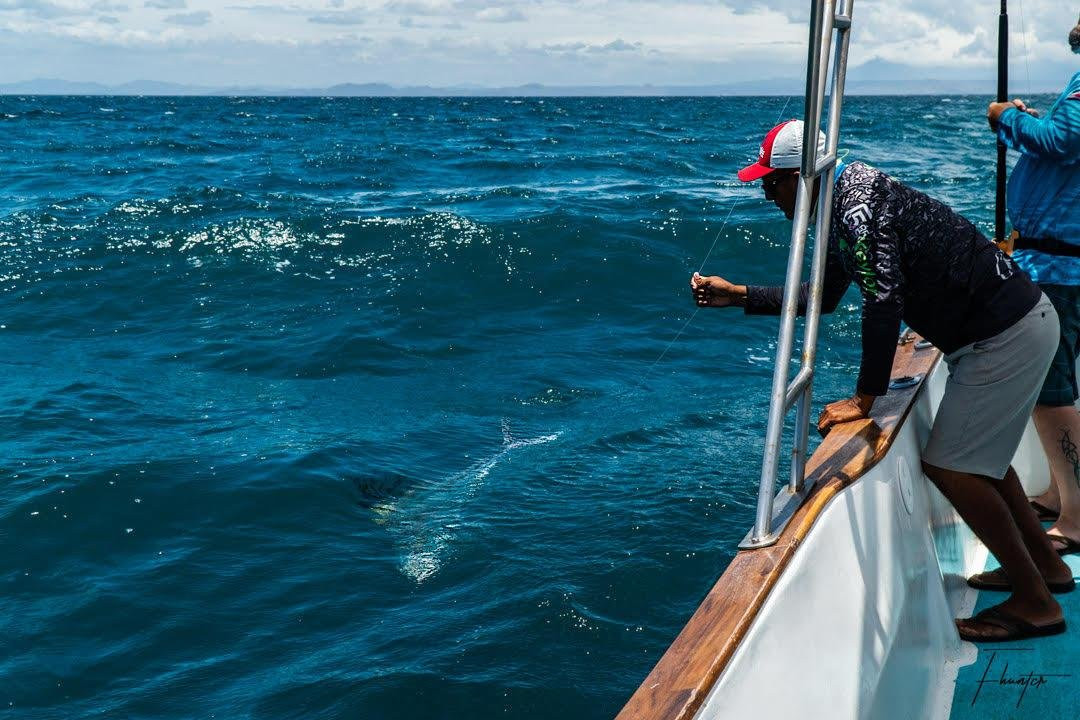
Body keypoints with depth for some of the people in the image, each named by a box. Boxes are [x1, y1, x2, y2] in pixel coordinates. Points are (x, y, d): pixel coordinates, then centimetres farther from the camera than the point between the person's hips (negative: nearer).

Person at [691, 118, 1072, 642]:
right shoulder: (842, 208, 10)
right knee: (976, 452, 23)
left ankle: (1035, 604, 2)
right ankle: (1046, 565, 36)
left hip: (1006, 335, -10)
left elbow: (883, 305, -27)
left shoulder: (860, 208, -22)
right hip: (1018, 319, 11)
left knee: (949, 465, -8)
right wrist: (738, 295, 20)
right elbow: (821, 298, 21)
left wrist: (864, 399, -20)